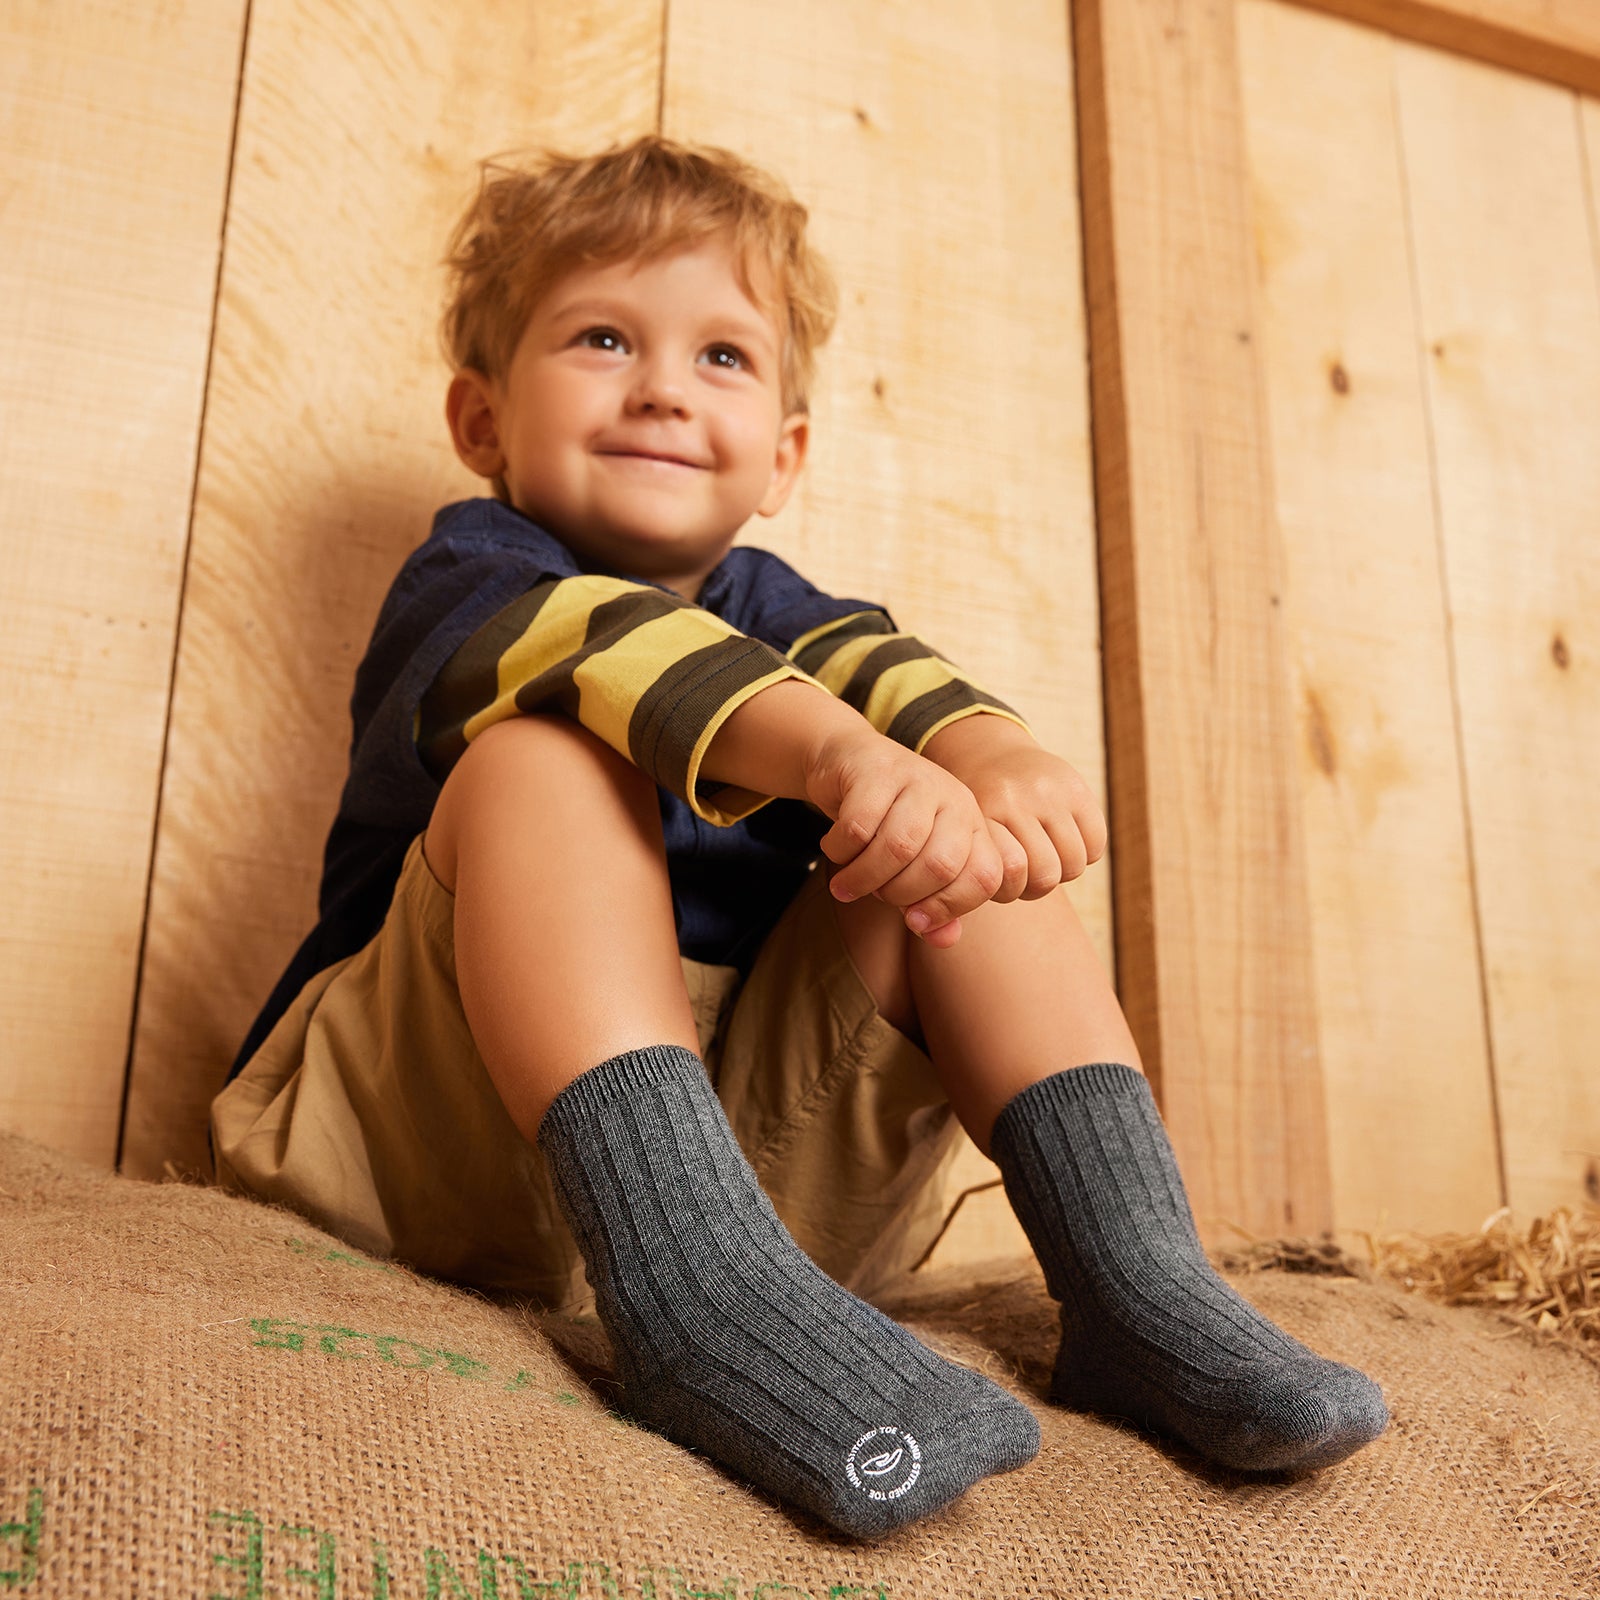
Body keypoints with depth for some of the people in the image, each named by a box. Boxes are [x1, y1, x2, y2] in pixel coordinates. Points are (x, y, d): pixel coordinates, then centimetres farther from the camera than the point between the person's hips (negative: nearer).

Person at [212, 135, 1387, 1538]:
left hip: (761, 1136, 4)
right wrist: (833, 750, -44)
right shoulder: (469, 577, 1)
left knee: (952, 825, -8)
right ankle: (694, 1290, -42)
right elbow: (608, 646, -24)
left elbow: (873, 662, -8)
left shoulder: (764, 605, 17)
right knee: (544, 761, -26)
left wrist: (997, 754, -32)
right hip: (446, 1131, -4)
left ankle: (1135, 1277, -18)